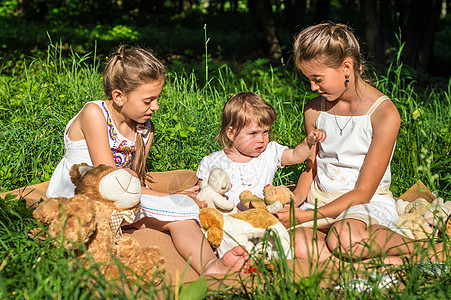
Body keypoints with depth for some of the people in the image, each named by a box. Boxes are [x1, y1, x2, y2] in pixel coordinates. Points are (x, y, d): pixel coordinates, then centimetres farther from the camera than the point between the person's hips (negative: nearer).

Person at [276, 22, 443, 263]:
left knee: (345, 236, -40)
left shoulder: (384, 114, -13)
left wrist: (306, 216, -20)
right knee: (295, 243, -32)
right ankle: (393, 262, -23)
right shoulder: (314, 110, 5)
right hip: (320, 199, 4)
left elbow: (363, 192, -12)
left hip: (369, 204, -4)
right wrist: (295, 199, -8)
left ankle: (426, 250, -15)